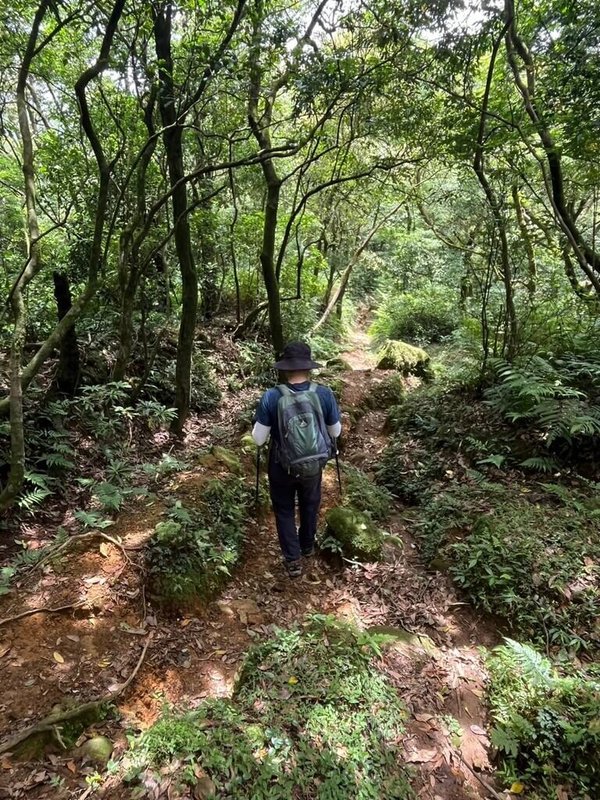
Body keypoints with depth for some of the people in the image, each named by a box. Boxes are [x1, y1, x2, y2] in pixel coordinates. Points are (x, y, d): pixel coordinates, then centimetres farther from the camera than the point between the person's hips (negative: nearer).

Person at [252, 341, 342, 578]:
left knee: (284, 510, 22)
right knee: (310, 505, 28)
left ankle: (293, 560, 28)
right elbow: (336, 432, -4)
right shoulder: (325, 394, -19)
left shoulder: (271, 397, -23)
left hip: (282, 466, -2)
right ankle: (307, 546, 50)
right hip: (314, 464, 2)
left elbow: (258, 439, -14)